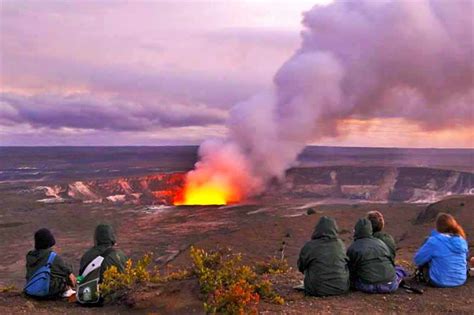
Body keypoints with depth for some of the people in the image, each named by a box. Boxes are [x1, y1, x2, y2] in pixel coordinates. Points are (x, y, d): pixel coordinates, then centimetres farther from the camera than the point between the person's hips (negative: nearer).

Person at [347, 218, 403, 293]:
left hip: (368, 287, -5)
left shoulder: (352, 248, -1)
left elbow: (351, 271, 3)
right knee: (400, 270, 32)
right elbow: (391, 260, 20)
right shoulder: (381, 243, 11)